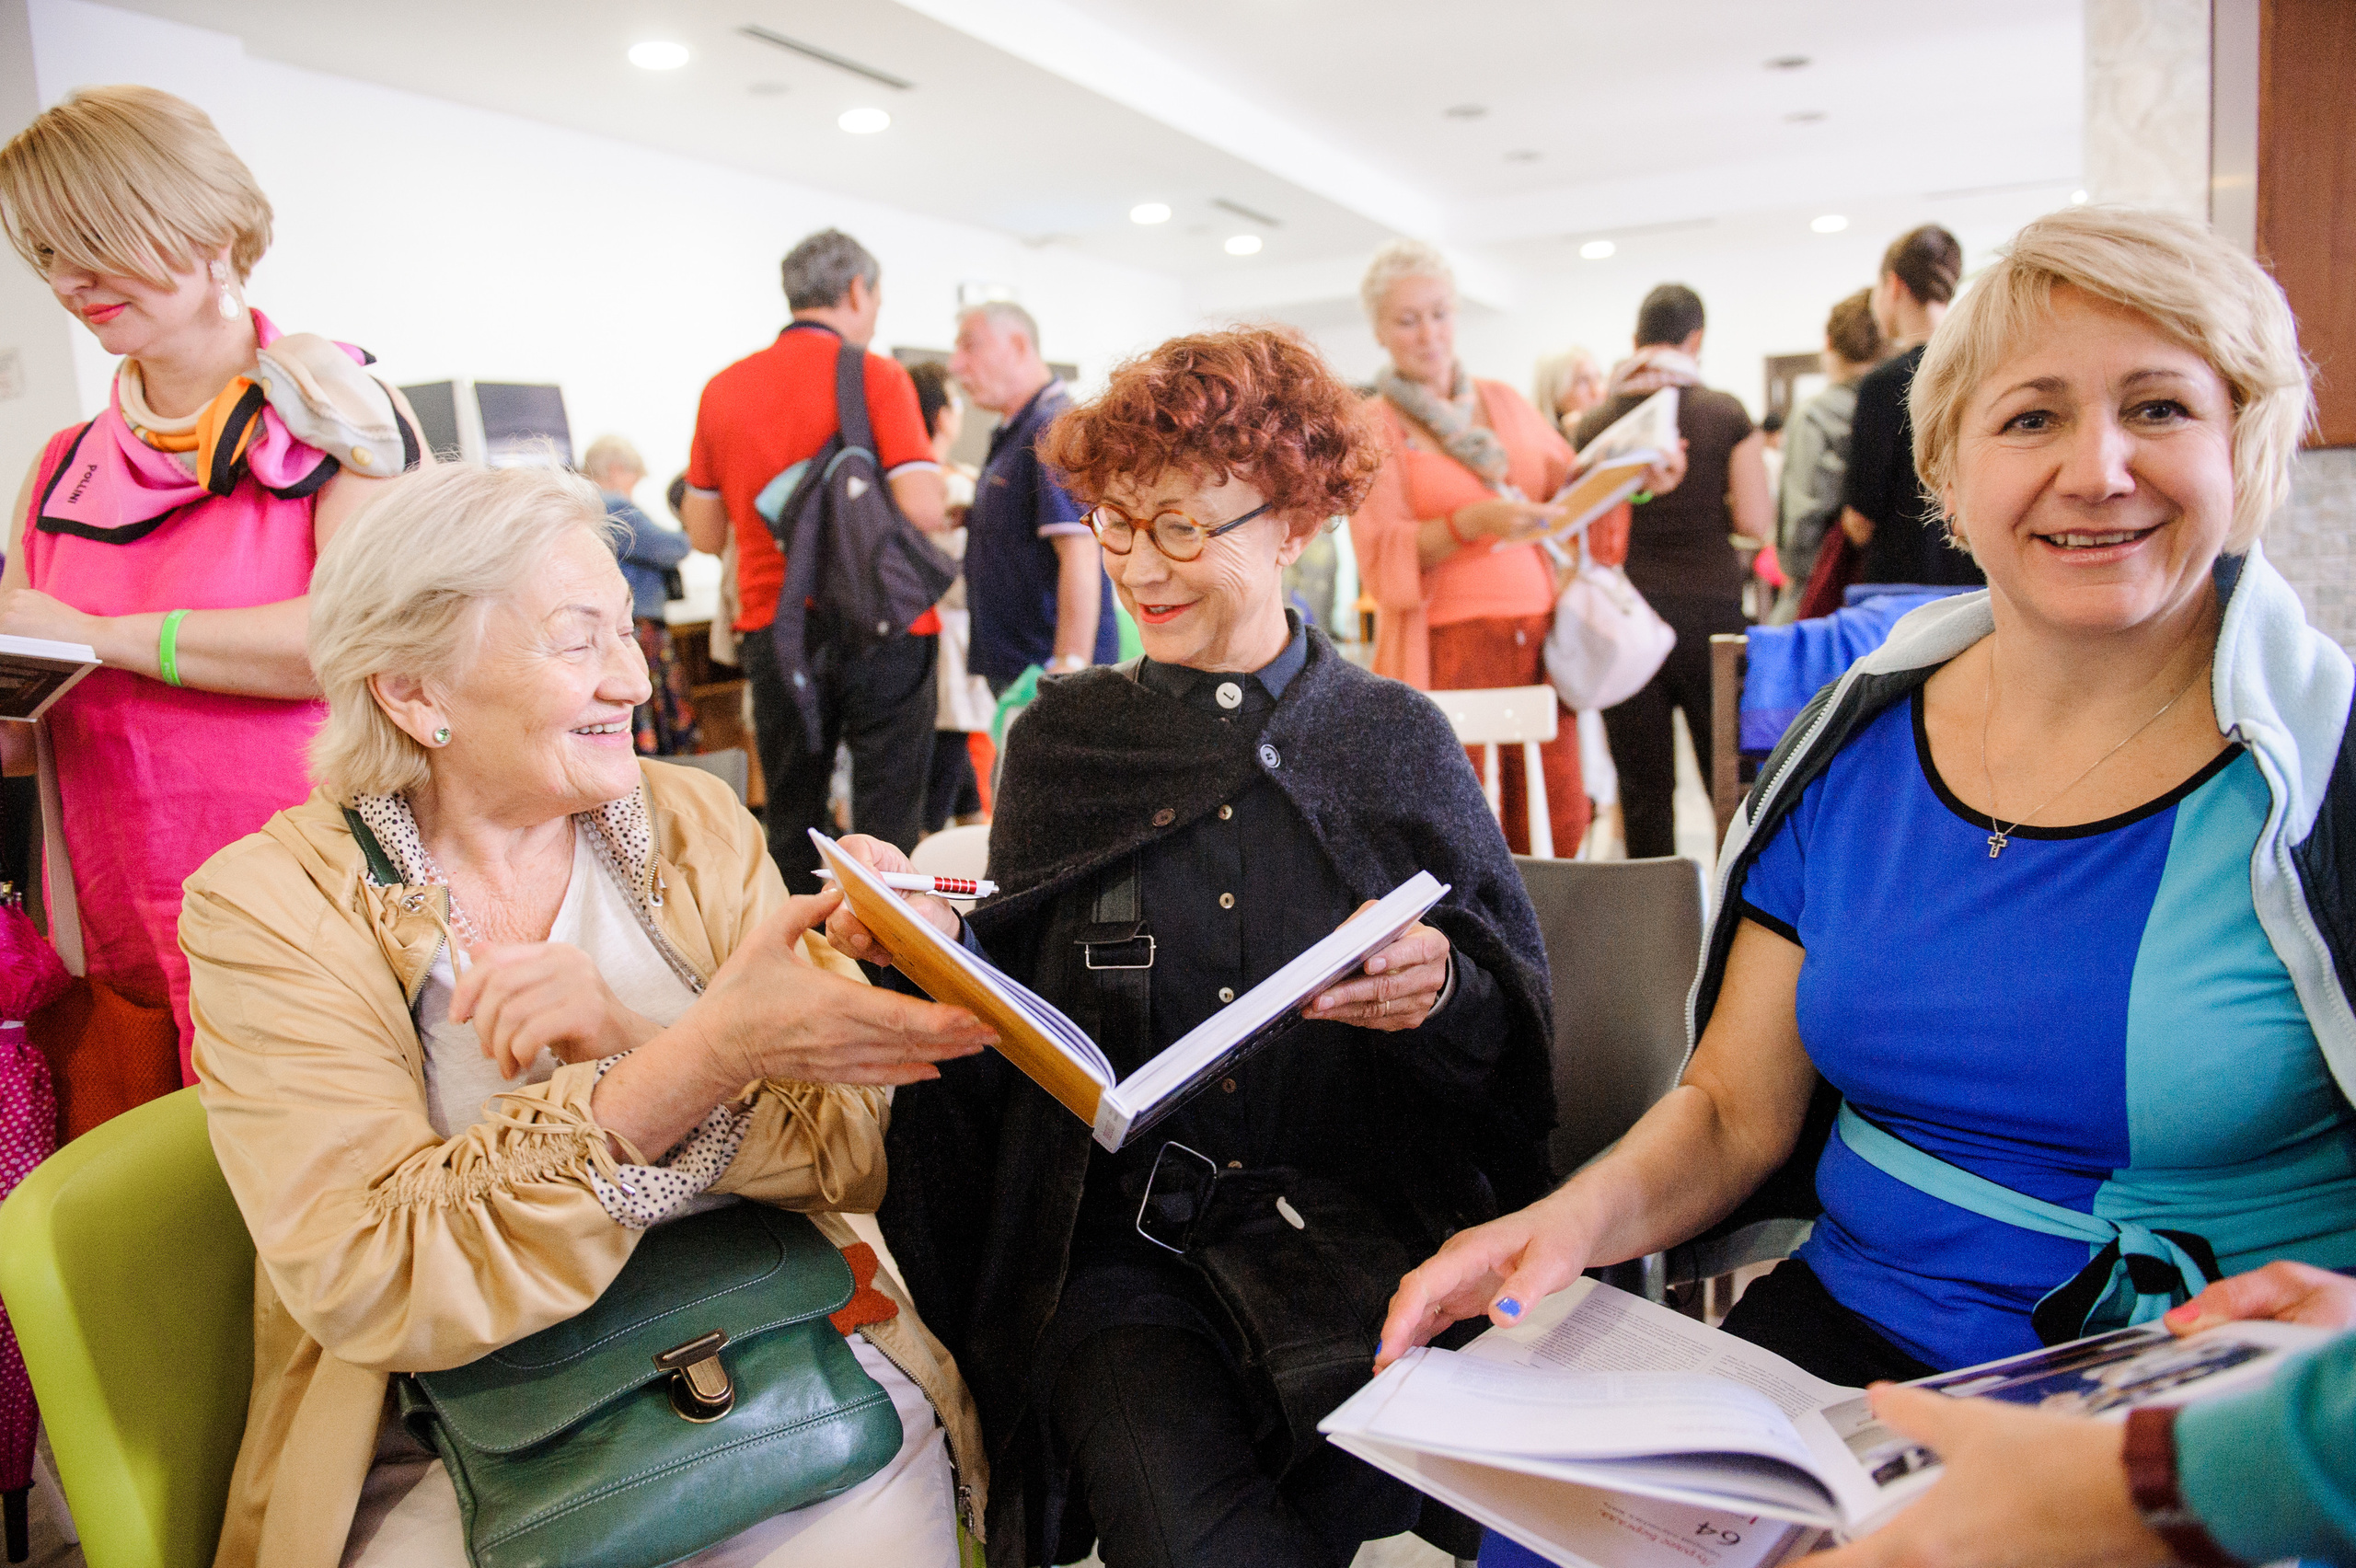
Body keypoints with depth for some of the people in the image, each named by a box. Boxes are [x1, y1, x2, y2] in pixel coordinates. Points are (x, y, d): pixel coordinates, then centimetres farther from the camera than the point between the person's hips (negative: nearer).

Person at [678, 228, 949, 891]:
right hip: (882, 633, -4)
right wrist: (942, 513, 7)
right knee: (886, 833, 2)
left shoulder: (724, 388, 8)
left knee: (791, 828, 14)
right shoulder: (876, 377, -6)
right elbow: (922, 510, -16)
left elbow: (705, 534, 11)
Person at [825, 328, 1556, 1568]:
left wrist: (1441, 992, -18)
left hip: (1363, 1229, 0)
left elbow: (1521, 1019, 4)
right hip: (1123, 1241, 0)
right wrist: (938, 943, -15)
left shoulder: (1394, 736, 5)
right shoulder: (1059, 740, 7)